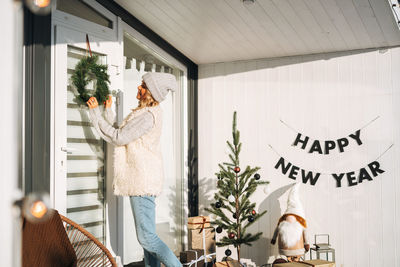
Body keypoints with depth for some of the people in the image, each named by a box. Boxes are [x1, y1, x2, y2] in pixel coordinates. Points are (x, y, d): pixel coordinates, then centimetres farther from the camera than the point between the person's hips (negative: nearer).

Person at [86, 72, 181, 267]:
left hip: (143, 181, -11)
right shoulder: (149, 112, 15)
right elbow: (120, 135, 18)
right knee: (147, 235, 13)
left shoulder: (148, 116, -17)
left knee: (147, 238, -10)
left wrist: (96, 113, -10)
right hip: (142, 180, 11)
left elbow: (118, 137, -16)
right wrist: (108, 111, 21)